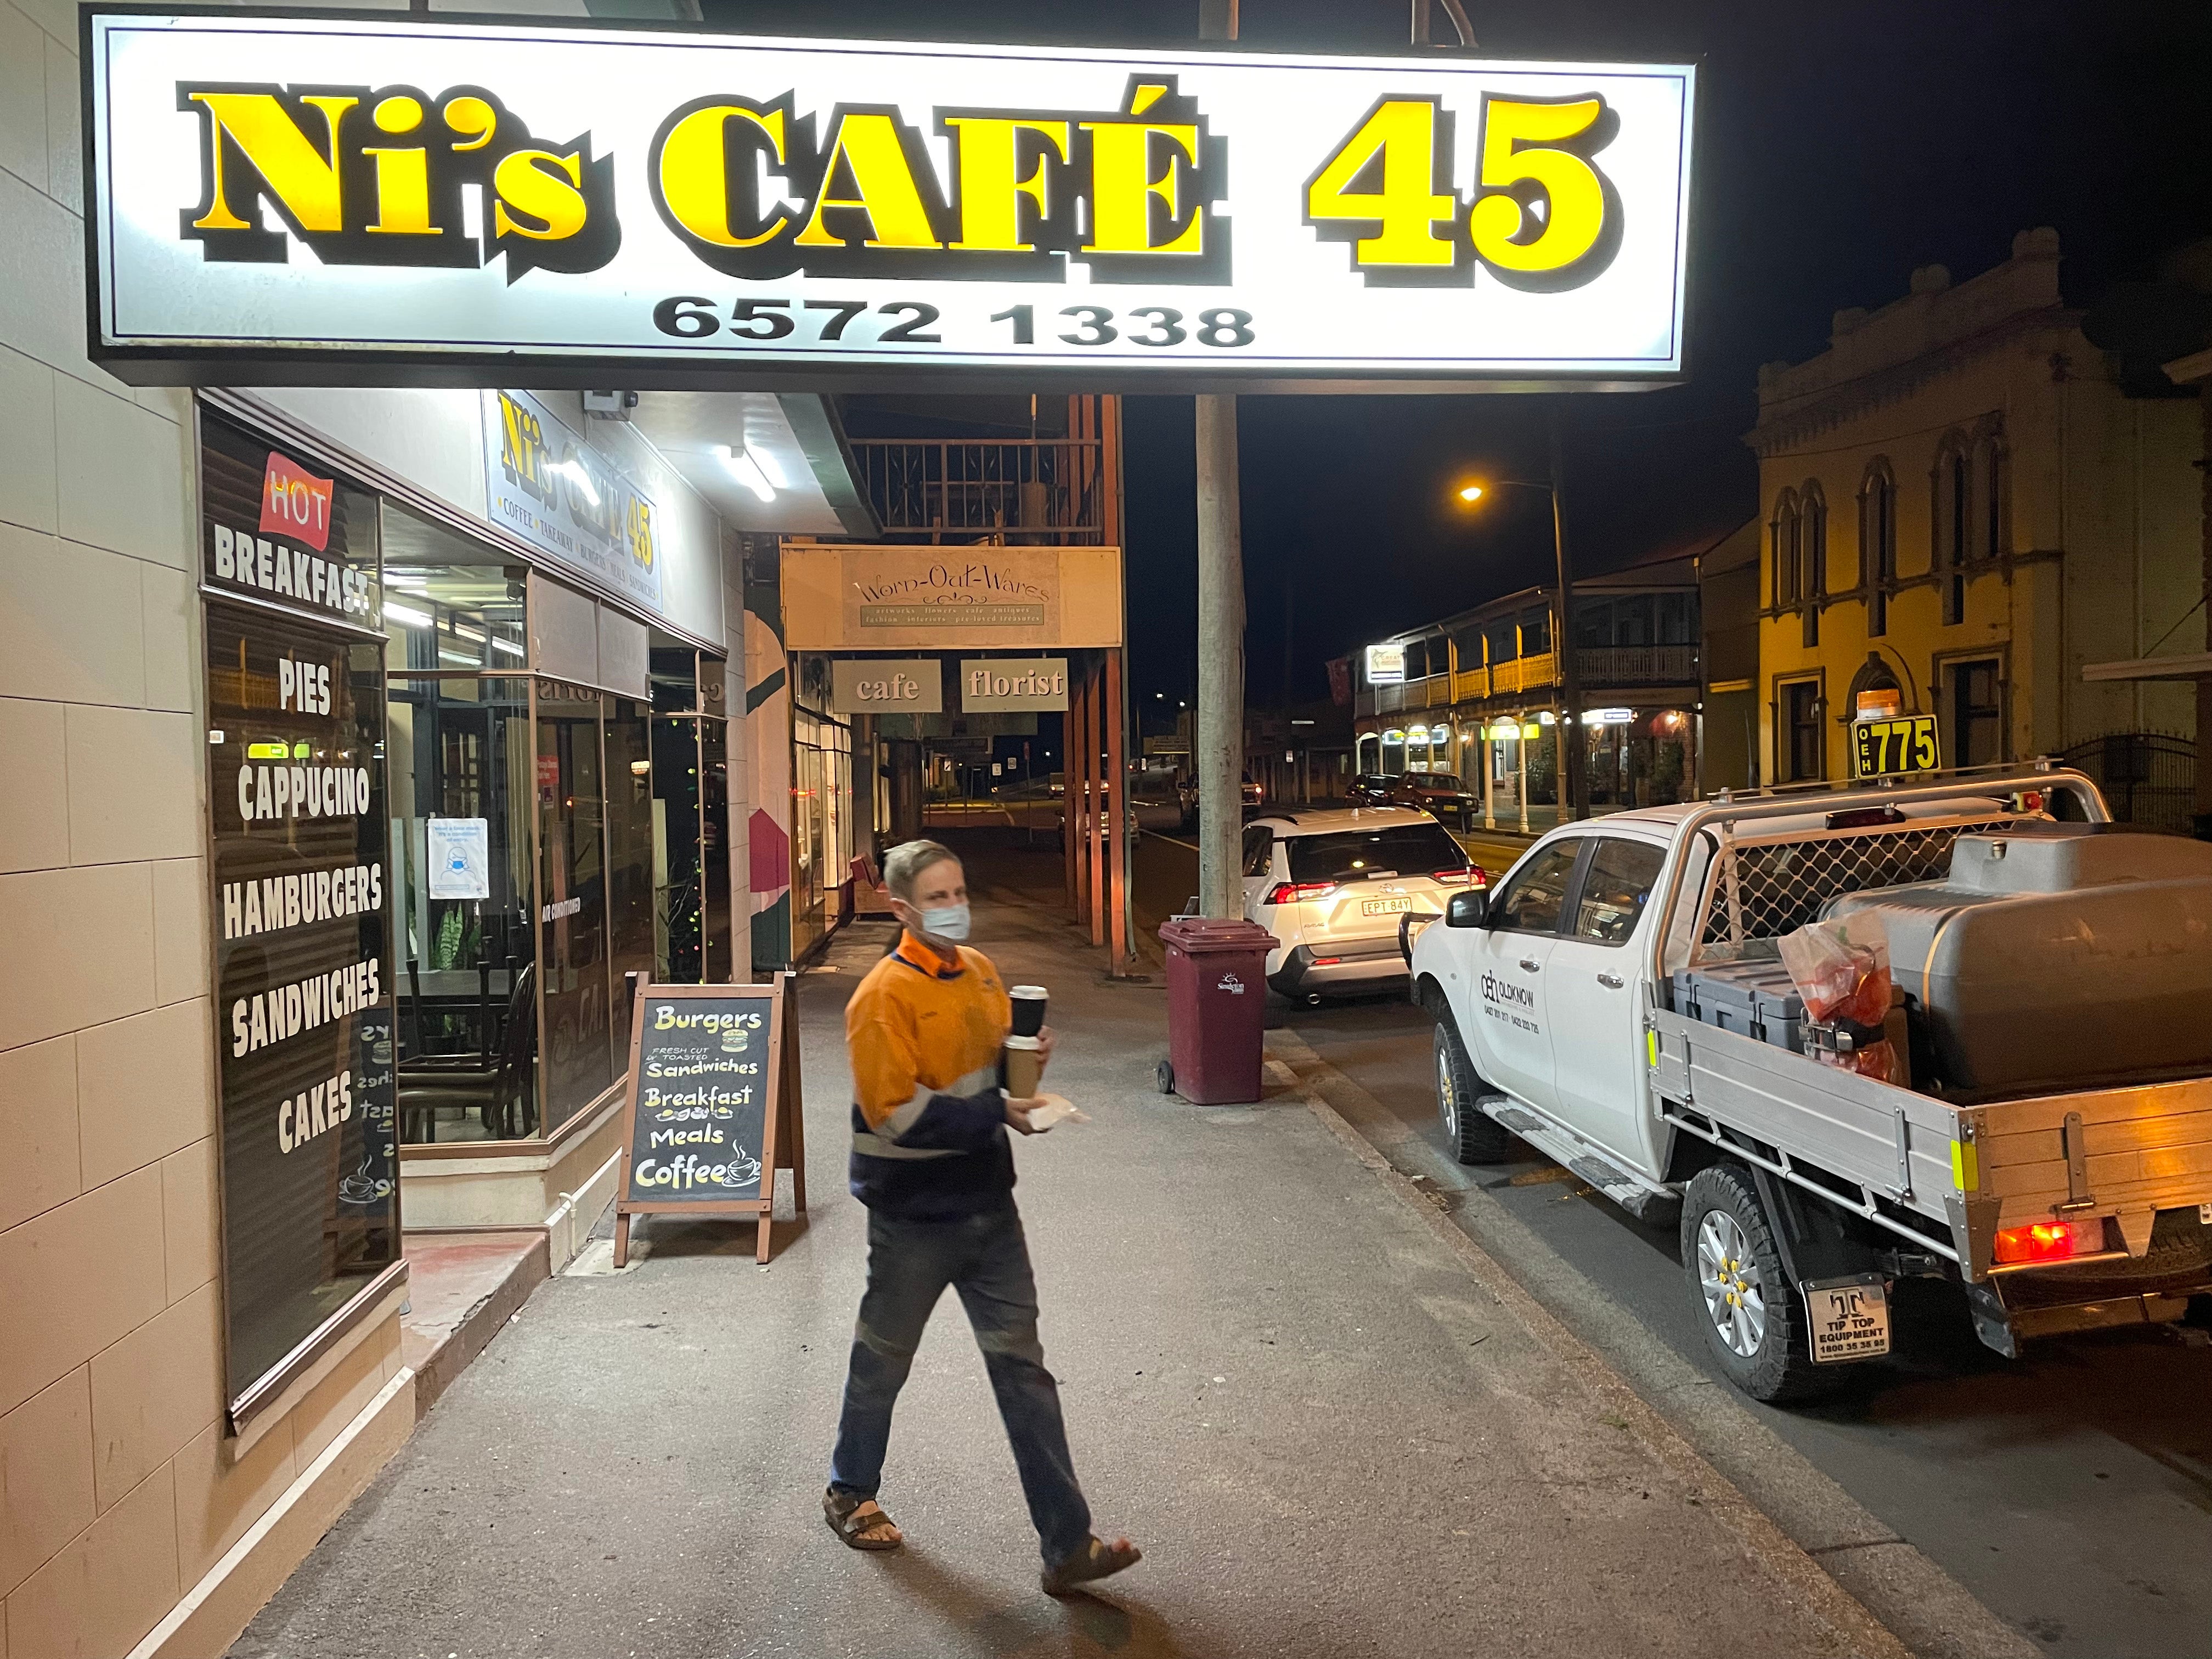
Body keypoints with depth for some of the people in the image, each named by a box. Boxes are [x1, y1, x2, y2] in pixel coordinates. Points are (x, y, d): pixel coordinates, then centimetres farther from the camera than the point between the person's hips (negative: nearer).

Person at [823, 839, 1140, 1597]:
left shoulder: (980, 972, 4)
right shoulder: (884, 996, -18)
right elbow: (896, 1112, -24)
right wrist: (998, 1112, -25)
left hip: (987, 1204, 6)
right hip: (914, 1215, -6)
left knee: (1022, 1366, 6)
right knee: (883, 1362, 15)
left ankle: (1067, 1546, 11)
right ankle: (850, 1493, 41)